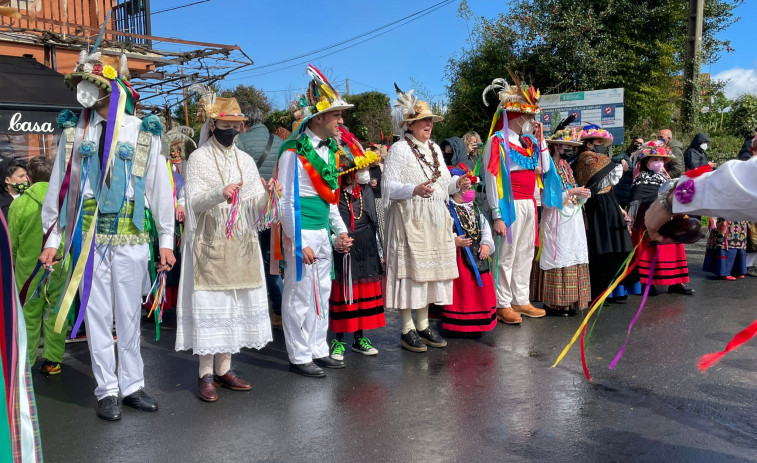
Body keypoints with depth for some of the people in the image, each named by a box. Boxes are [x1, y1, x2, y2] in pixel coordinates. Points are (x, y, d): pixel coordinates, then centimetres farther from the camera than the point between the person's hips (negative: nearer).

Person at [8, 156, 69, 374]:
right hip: (59, 269, 1)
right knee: (55, 315, 11)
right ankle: (53, 360, 18)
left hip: (28, 269, -1)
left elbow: (12, 243, -1)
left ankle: (24, 363, 21)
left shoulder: (19, 203, -11)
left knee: (29, 317, 11)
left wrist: (14, 264, 17)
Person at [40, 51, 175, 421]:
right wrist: (52, 239, 4)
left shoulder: (144, 132, 2)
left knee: (129, 314, 6)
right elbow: (58, 186, 8)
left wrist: (166, 241, 1)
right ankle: (106, 391, 16)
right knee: (97, 314, 5)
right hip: (88, 235, 1)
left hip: (132, 237, -1)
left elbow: (159, 187, 3)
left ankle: (132, 386, 20)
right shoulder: (74, 130, 7)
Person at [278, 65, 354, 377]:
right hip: (302, 234, -8)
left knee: (322, 294, 15)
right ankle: (299, 357, 13)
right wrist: (299, 244, -17)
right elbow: (287, 202, -15)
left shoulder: (329, 149, 12)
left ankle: (318, 350, 27)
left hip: (323, 233, 8)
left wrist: (340, 231, 14)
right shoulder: (294, 153, -14)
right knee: (300, 295, 1)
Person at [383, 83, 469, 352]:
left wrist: (457, 184, 2)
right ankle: (407, 330, 4)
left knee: (430, 269, 9)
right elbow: (388, 186, -14)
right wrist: (414, 190, -29)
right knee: (409, 269, -5)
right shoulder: (399, 149, -6)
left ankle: (423, 325, 20)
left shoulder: (435, 149, 18)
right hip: (409, 220, -7)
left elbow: (443, 184, 23)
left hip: (434, 221, 8)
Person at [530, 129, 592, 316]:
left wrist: (583, 194, 1)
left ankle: (569, 302, 13)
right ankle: (553, 304, -1)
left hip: (574, 221, 8)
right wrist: (571, 192, -17)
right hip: (557, 221, -8)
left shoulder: (567, 167, 18)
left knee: (573, 259, 7)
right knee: (558, 260, -7)